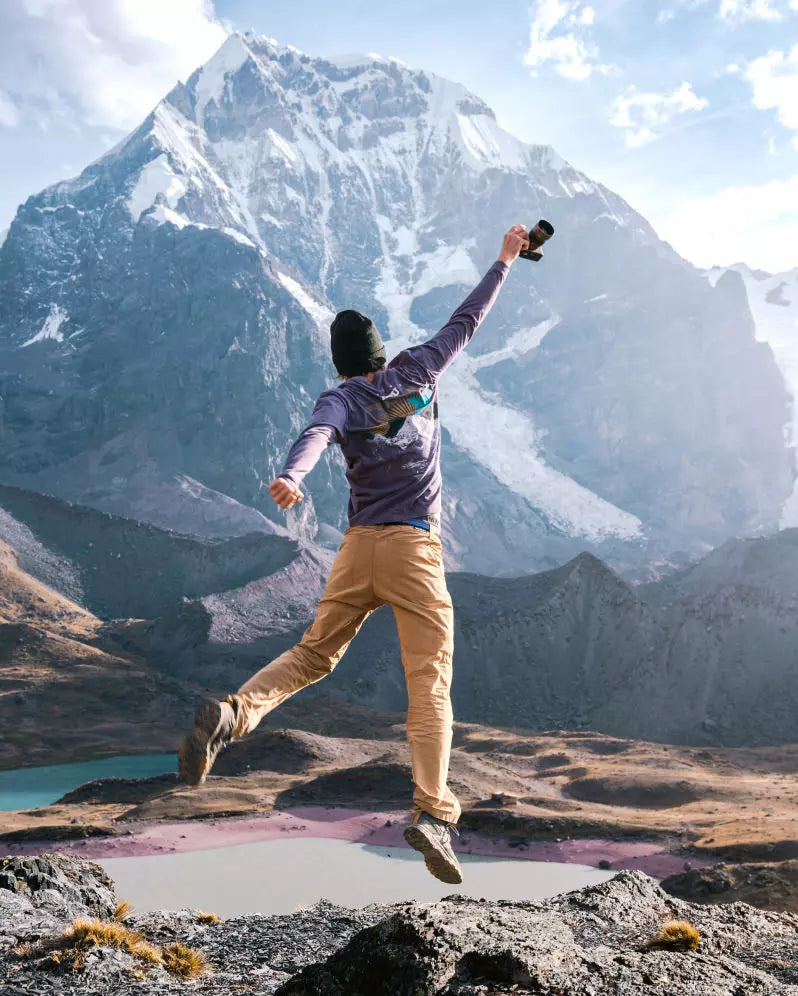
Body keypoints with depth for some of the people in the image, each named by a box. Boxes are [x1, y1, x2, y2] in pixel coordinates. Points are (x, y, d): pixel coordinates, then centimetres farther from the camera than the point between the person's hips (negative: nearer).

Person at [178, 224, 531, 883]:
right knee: (431, 682, -6)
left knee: (314, 655, 17)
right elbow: (465, 322, 21)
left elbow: (317, 435, -20)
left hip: (359, 547, 1)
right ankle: (433, 813, -17)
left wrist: (291, 477, -40)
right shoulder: (416, 371, 10)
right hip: (417, 547, -1)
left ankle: (232, 714, -3)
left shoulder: (340, 400, 4)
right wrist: (504, 261, 35)